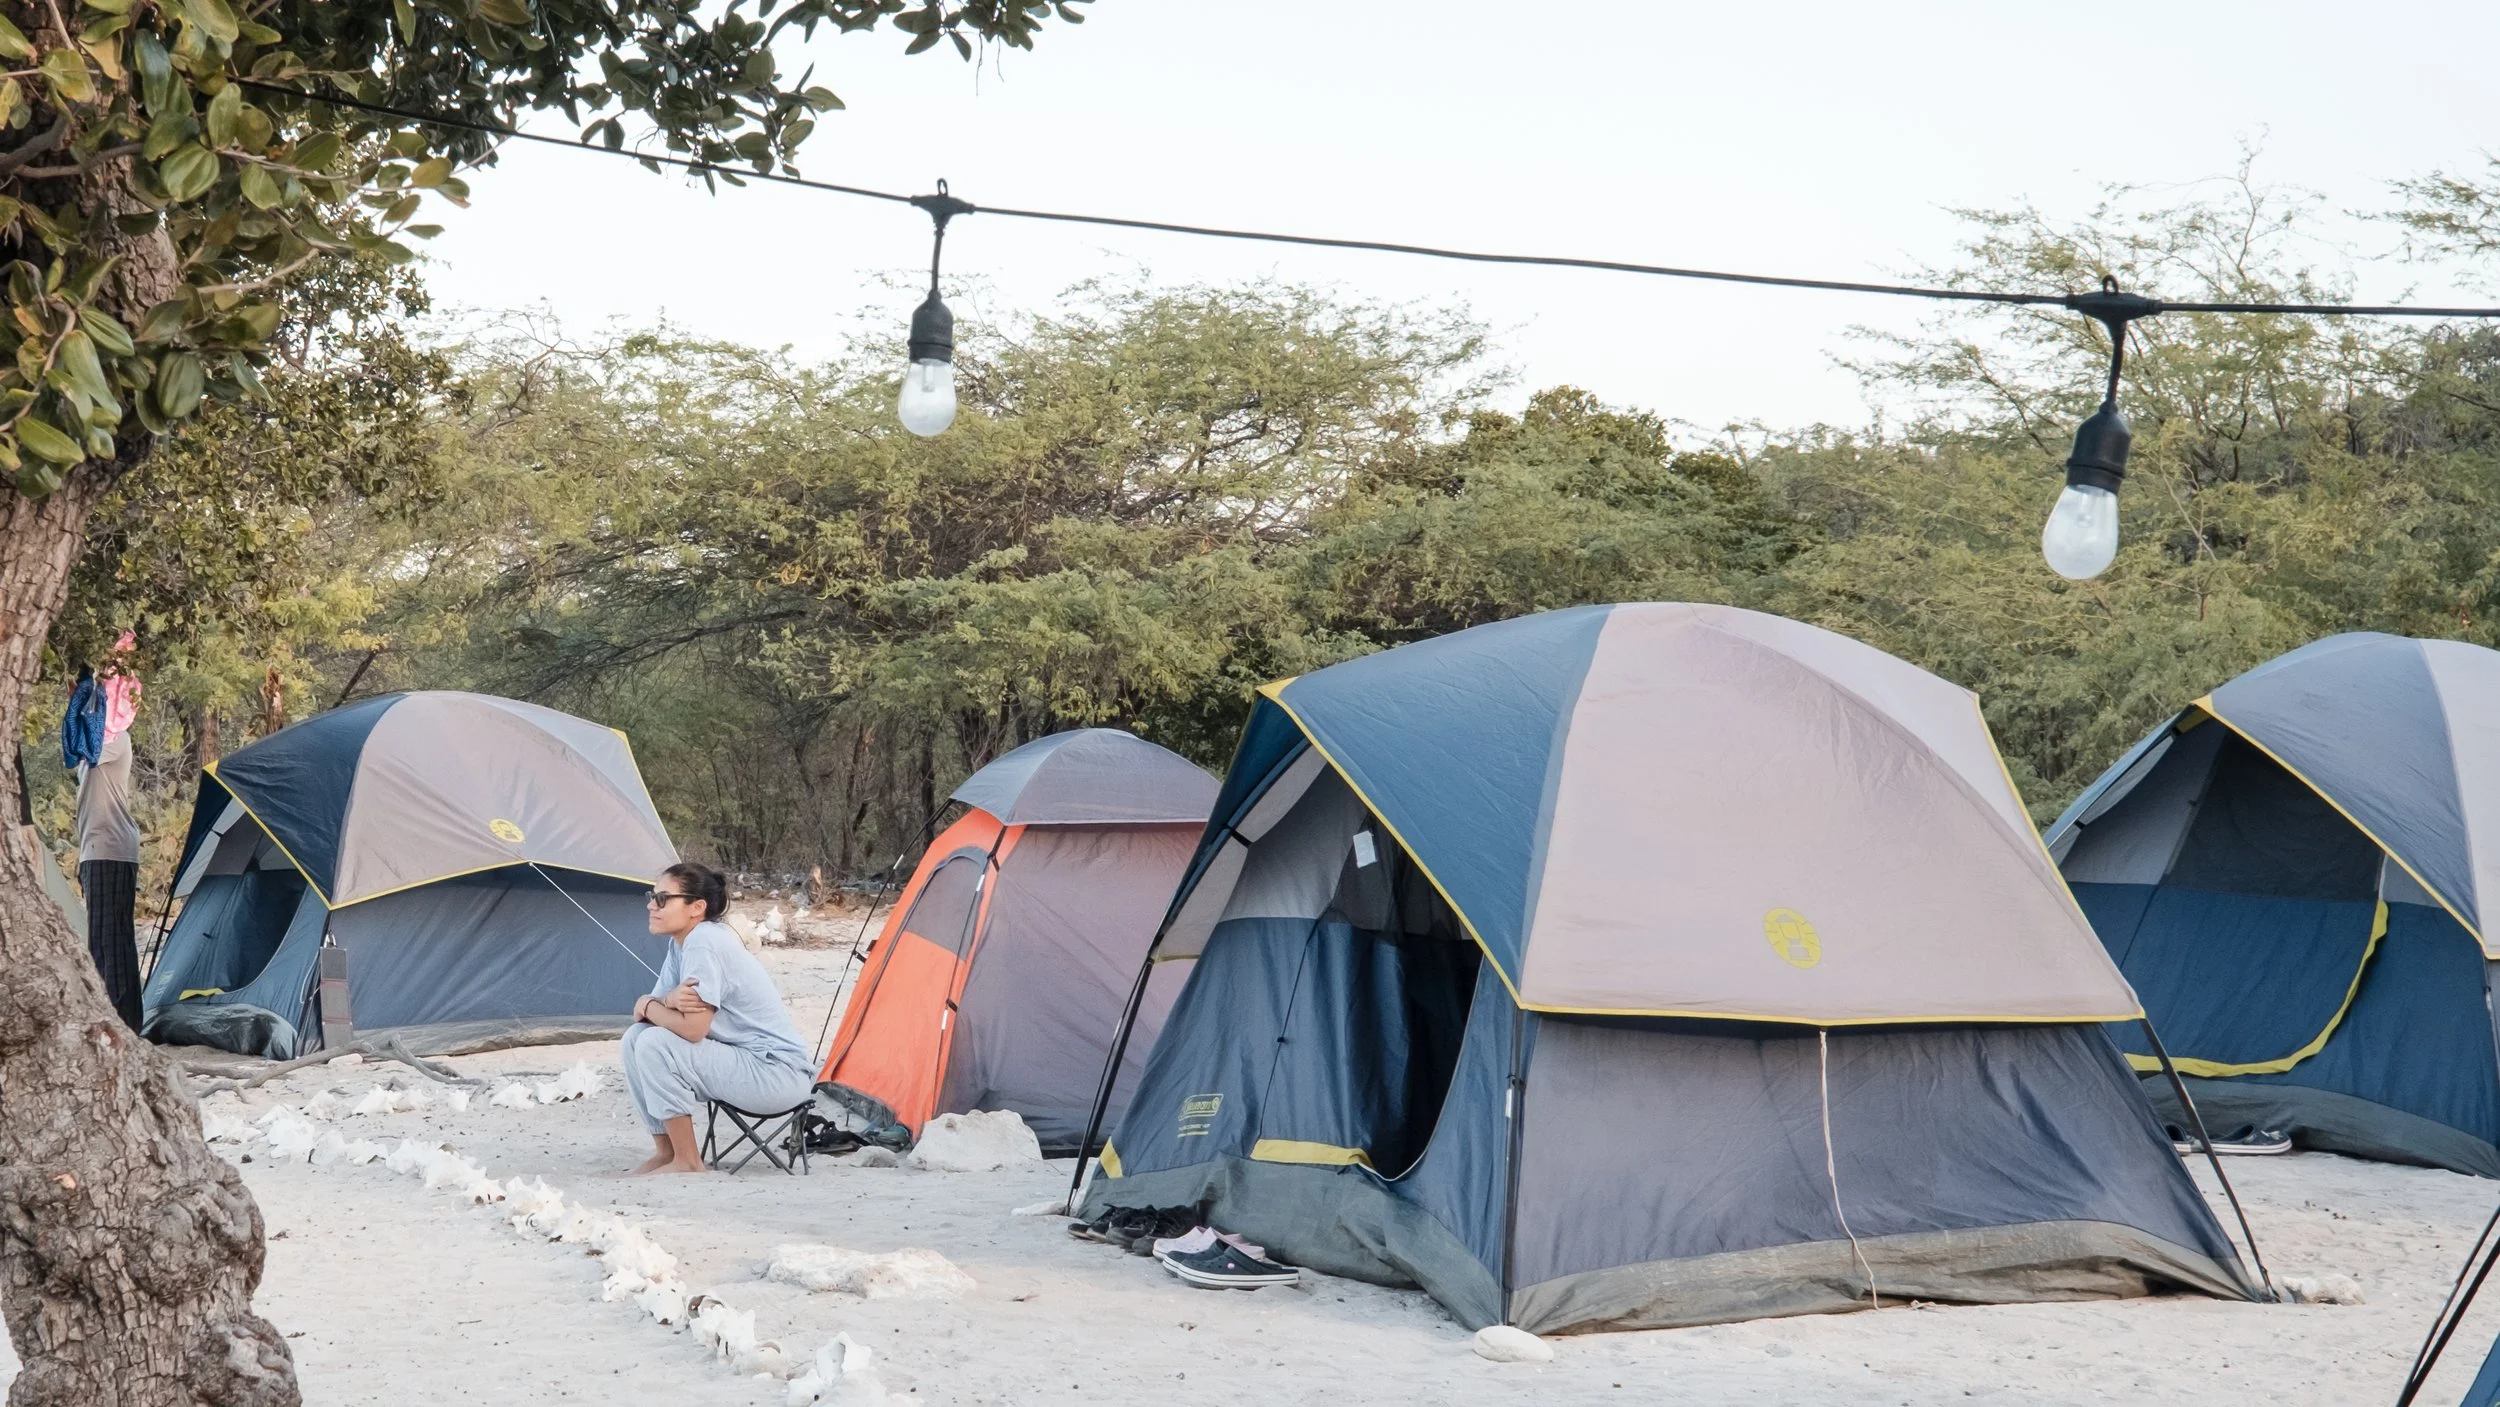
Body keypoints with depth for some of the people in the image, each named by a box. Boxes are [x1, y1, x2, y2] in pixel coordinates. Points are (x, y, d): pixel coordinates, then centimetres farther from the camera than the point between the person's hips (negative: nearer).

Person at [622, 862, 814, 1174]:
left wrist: (647, 1006, -6)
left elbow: (692, 1028, -25)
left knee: (654, 1044, -22)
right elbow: (647, 1012, 6)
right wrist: (667, 1001, -18)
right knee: (636, 1037, 1)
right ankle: (666, 1152, 8)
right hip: (743, 1062, 10)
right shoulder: (680, 942, 9)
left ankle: (687, 1161, -11)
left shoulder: (705, 941, -19)